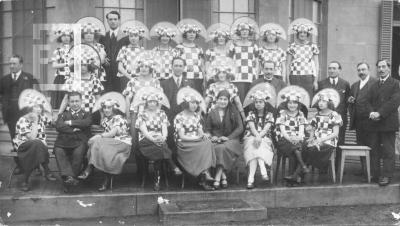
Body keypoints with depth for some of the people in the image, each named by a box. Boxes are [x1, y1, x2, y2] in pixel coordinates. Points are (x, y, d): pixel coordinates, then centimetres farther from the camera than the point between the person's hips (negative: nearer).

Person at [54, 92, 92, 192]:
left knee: (78, 152, -35)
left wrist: (70, 122, 0)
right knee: (58, 151, -32)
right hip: (64, 142, 2)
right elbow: (58, 126, 4)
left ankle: (68, 181, -29)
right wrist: (74, 129, -7)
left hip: (80, 142, -1)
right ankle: (68, 176, -40)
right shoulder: (63, 115, 27)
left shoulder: (86, 114, 25)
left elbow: (87, 123, -2)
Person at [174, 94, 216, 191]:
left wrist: (204, 135, -11)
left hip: (198, 143, 5)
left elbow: (200, 132, 14)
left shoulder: (197, 116, 20)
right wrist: (197, 137, -16)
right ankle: (205, 174, -30)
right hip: (184, 145, -5)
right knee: (203, 147, -32)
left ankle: (204, 176, -35)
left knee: (208, 143, -29)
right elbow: (182, 136, -8)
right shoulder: (179, 117, 0)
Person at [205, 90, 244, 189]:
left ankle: (217, 177, -33)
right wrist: (211, 136, -8)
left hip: (230, 139, -2)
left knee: (224, 148, -36)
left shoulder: (234, 113, 10)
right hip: (216, 140, 2)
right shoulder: (212, 113, 16)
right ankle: (223, 176, -29)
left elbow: (240, 128, 3)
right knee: (216, 149, -34)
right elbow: (207, 129, 15)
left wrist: (228, 137, -10)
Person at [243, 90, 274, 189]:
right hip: (251, 138, 0)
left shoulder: (269, 115, 11)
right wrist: (257, 136, -25)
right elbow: (252, 127, -3)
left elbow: (266, 129, -5)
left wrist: (259, 137, -25)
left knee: (254, 151, -34)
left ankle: (251, 178, -47)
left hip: (265, 139, 0)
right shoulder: (251, 114, 13)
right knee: (253, 146, -36)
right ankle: (263, 171, -50)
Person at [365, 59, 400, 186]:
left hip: (388, 122, -5)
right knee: (373, 150, 7)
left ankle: (387, 176, 3)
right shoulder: (374, 86, 19)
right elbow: (369, 102, 13)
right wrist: (371, 112, -8)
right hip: (374, 123, 5)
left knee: (388, 151, -2)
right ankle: (374, 173, 15)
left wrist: (379, 113, -17)